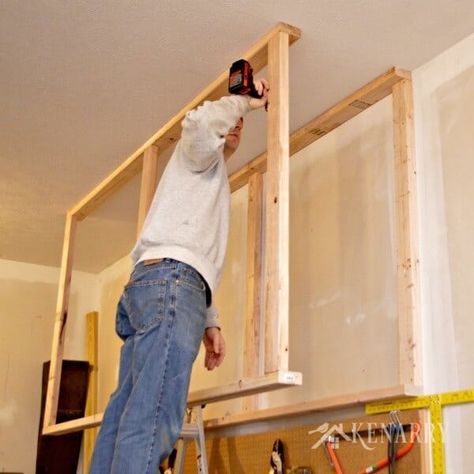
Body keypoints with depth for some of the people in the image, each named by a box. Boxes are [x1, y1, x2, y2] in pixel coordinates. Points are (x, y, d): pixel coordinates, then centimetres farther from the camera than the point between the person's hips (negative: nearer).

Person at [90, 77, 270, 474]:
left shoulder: (214, 181, 40)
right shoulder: (201, 153, 16)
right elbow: (200, 122, -13)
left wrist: (209, 321, 22)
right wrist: (244, 99, 6)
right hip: (168, 280, -9)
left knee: (128, 413, -1)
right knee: (153, 417, -23)